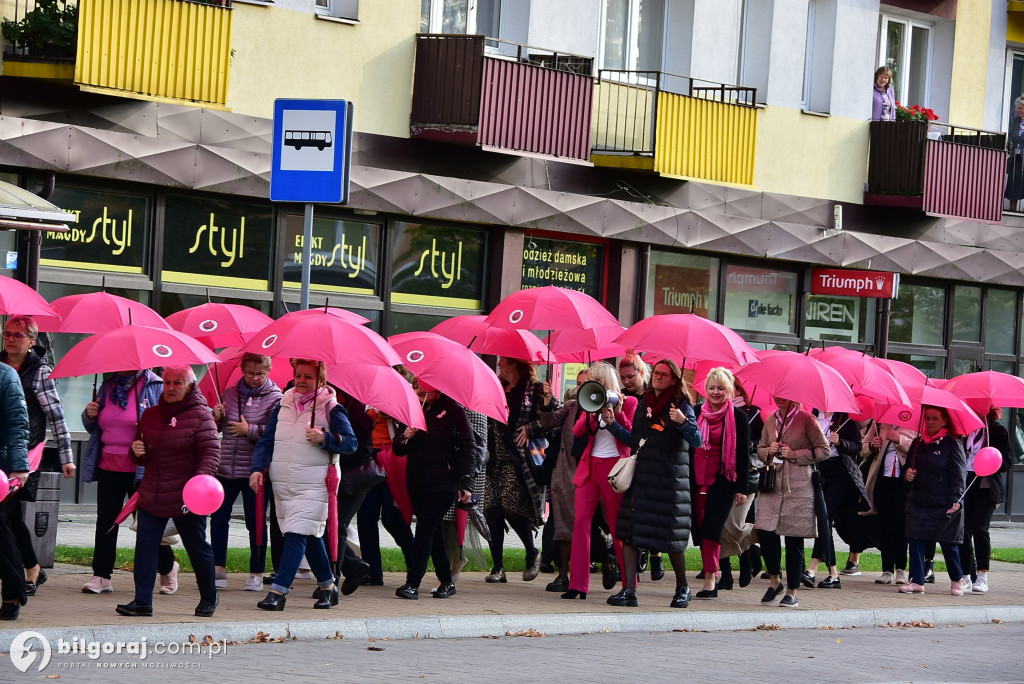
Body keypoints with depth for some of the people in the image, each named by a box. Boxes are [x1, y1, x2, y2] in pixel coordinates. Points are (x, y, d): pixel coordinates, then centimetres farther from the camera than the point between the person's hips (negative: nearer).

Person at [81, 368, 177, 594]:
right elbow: (94, 428, 24)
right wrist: (89, 416, 2)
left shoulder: (155, 387, -4)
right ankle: (101, 575, 7)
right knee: (105, 520, 2)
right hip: (108, 466, 5)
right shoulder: (108, 387, 14)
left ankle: (168, 567, 22)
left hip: (140, 469, -5)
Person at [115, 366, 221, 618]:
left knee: (197, 546, 7)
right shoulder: (151, 415, 11)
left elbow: (211, 452, -14)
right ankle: (143, 601, -2)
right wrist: (137, 452, -3)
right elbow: (142, 457, 21)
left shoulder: (200, 416, -7)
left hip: (186, 499, -5)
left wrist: (201, 479, -30)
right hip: (152, 495, 5)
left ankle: (209, 598, 24)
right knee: (145, 545, -4)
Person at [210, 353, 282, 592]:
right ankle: (219, 569, 10)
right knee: (218, 516, 2)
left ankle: (257, 574, 10)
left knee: (256, 522, 2)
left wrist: (249, 430, -15)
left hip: (254, 470, -4)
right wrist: (216, 417, 1)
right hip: (226, 466, 4)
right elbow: (216, 428, 22)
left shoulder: (275, 397, -4)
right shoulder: (230, 393, 11)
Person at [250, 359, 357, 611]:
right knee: (310, 536, 13)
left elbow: (352, 443, -4)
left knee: (297, 534, -14)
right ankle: (328, 587, 26)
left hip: (314, 485, -5)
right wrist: (257, 468, -1)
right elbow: (266, 441, 14)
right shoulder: (283, 406, 12)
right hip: (283, 484, 5)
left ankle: (278, 591, -19)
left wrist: (325, 439, -19)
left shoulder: (330, 409, -1)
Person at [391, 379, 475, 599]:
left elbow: (468, 446, -3)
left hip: (443, 483, -6)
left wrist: (466, 483, -10)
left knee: (425, 528, -14)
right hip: (417, 483, 6)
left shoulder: (452, 410, -2)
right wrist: (404, 438, -12)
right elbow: (398, 451, 12)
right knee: (432, 532, 8)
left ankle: (413, 583, -18)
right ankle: (446, 582, 17)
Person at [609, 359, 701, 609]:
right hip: (640, 474, 6)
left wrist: (683, 422, -30)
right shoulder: (644, 403, 15)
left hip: (669, 478, -6)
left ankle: (682, 589, 19)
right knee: (628, 532, -3)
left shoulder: (681, 405, -3)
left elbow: (696, 441, -14)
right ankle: (629, 590, -2)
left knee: (670, 534, 0)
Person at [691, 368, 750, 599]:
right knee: (700, 529, 3)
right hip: (698, 479, 5)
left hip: (722, 480, -5)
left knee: (711, 527, -12)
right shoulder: (698, 414, 9)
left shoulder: (737, 417, -3)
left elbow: (743, 454, -3)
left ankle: (710, 579, -12)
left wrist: (742, 488, -7)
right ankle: (711, 574, 15)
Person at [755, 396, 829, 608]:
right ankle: (774, 581, 16)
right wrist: (769, 452, -1)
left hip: (798, 488, -4)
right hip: (772, 486, 4)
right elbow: (760, 449, 22)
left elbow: (823, 450, -2)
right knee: (765, 533, -5)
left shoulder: (806, 419, -3)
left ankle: (792, 592, 8)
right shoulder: (771, 421, 13)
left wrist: (795, 454, -11)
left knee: (794, 539, -2)